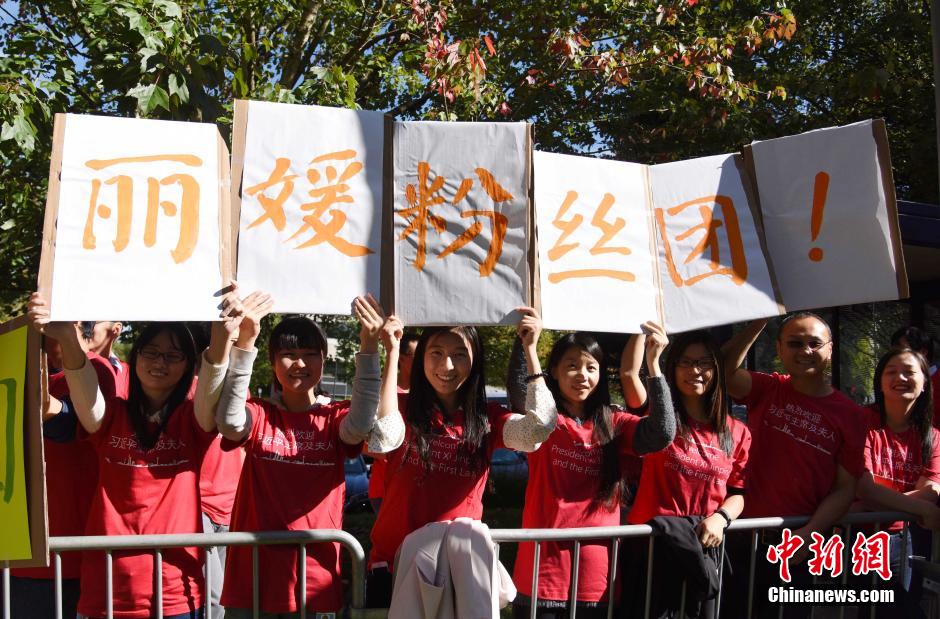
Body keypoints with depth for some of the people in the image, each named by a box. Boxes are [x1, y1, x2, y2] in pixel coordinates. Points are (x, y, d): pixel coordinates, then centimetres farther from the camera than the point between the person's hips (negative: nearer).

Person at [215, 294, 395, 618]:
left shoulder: (334, 418, 4)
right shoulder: (258, 414, 4)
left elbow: (359, 426, -19)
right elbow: (230, 422, -19)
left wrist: (368, 347, -28)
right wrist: (245, 342, -28)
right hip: (253, 570, 0)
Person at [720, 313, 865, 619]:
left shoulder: (850, 415, 0)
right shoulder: (766, 390, 3)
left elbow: (845, 488, -3)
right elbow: (724, 370, -17)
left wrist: (810, 533, -15)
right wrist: (760, 321, -20)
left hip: (798, 550, 0)